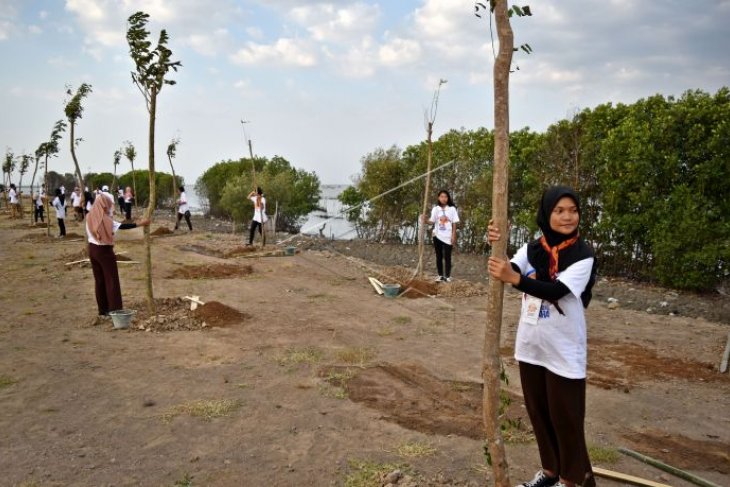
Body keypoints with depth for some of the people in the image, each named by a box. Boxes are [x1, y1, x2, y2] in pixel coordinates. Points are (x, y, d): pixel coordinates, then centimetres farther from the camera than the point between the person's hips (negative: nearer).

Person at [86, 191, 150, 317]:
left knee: (99, 280, 12)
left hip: (92, 249, 8)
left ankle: (103, 309, 18)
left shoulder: (90, 217, 4)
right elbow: (122, 226, -24)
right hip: (104, 250, -7)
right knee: (111, 280, -2)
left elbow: (89, 234, 12)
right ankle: (114, 310, -2)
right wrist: (139, 223, -25)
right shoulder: (104, 219, -18)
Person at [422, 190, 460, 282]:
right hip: (437, 236, 2)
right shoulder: (435, 209, 2)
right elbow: (432, 221, -6)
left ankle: (447, 276, 8)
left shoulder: (452, 209, -2)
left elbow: (454, 224, -1)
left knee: (447, 257, 1)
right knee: (439, 256, 8)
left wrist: (453, 236, -5)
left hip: (448, 237, -2)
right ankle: (440, 275, 15)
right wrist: (426, 220, -27)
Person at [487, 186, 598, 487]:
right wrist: (497, 246, -32)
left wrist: (515, 278, -41)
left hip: (564, 351, -5)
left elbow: (556, 291, -28)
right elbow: (507, 273, -13)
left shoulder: (583, 254, -14)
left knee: (565, 418, 6)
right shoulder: (533, 248, 1)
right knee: (538, 412, 18)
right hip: (530, 345, 5)